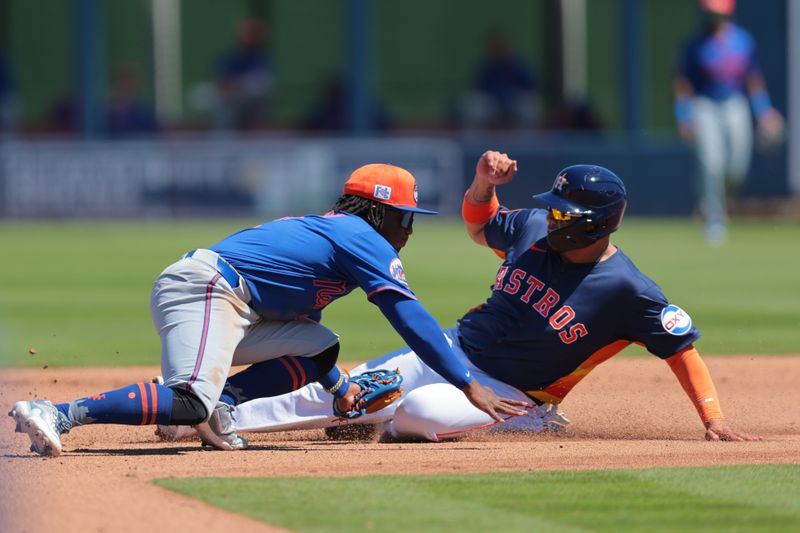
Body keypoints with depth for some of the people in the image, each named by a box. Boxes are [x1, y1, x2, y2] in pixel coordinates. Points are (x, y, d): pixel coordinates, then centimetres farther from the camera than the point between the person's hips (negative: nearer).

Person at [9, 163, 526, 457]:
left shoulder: (325, 230, 30)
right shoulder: (367, 241, 2)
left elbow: (300, 331, 35)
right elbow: (412, 319, -6)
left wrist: (343, 389, 30)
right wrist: (469, 386, -7)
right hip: (205, 288, -10)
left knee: (320, 349, 16)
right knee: (189, 402, -29)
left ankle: (219, 404, -2)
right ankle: (61, 414, -33)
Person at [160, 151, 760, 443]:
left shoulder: (629, 291, -21)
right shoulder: (533, 229, -3)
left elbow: (682, 345, -15)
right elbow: (480, 225, 15)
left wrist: (714, 418, -23)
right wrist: (484, 181, -6)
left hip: (506, 389, -5)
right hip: (452, 347, 5)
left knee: (424, 412, -38)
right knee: (330, 396, -1)